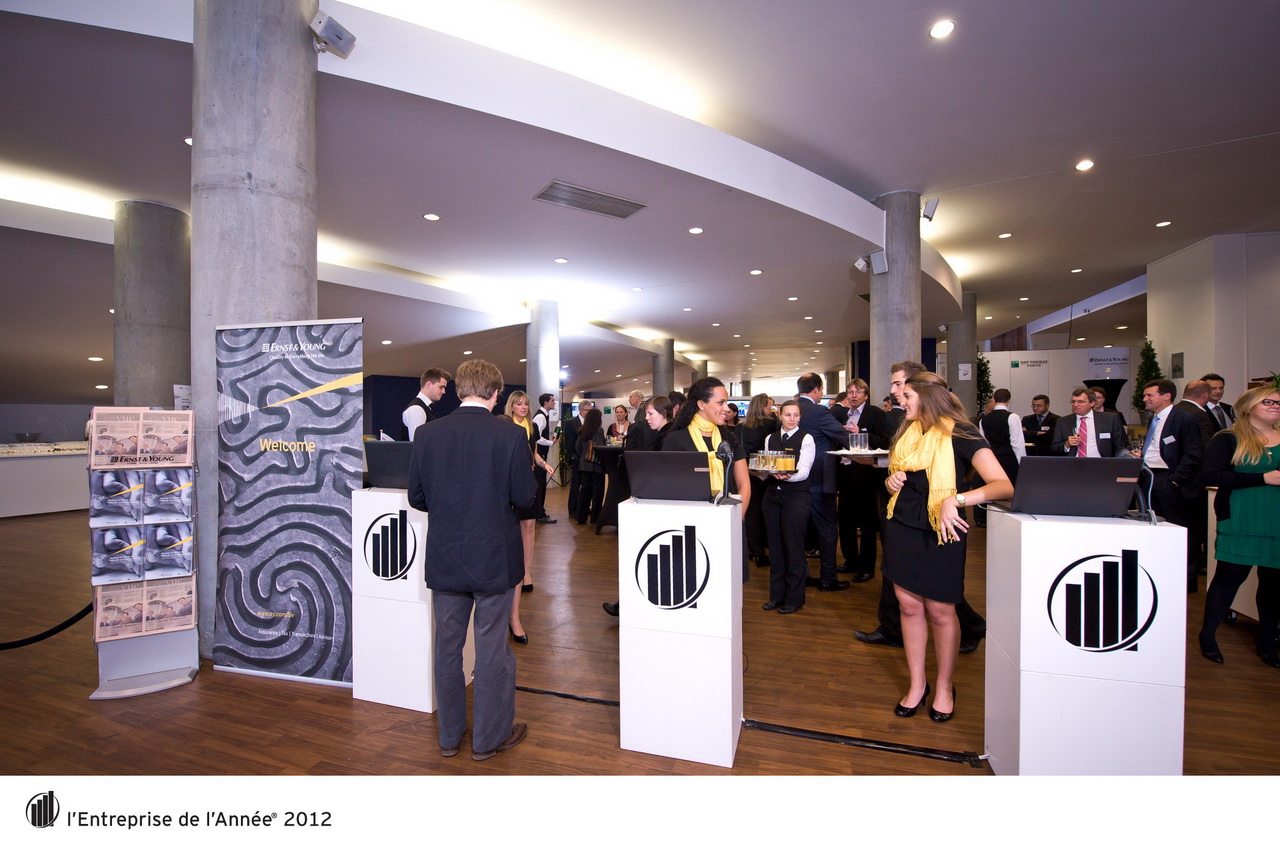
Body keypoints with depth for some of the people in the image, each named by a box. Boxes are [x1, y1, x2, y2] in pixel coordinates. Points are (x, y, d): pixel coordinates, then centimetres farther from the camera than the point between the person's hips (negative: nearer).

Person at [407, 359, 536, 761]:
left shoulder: (427, 433, -6)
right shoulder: (510, 435, -16)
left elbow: (417, 498, 0)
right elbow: (525, 497, -12)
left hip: (444, 559, 3)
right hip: (494, 559, -3)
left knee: (447, 648, 19)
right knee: (492, 651, 12)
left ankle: (449, 735, 35)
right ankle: (489, 737, 28)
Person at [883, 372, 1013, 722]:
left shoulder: (960, 433, -11)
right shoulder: (908, 433, 8)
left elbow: (1003, 485, -22)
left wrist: (956, 500, -35)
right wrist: (892, 480, -1)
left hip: (939, 533, -5)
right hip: (901, 527, 5)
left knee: (940, 612, 6)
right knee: (909, 606, 9)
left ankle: (944, 686, 27)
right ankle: (917, 684, 25)